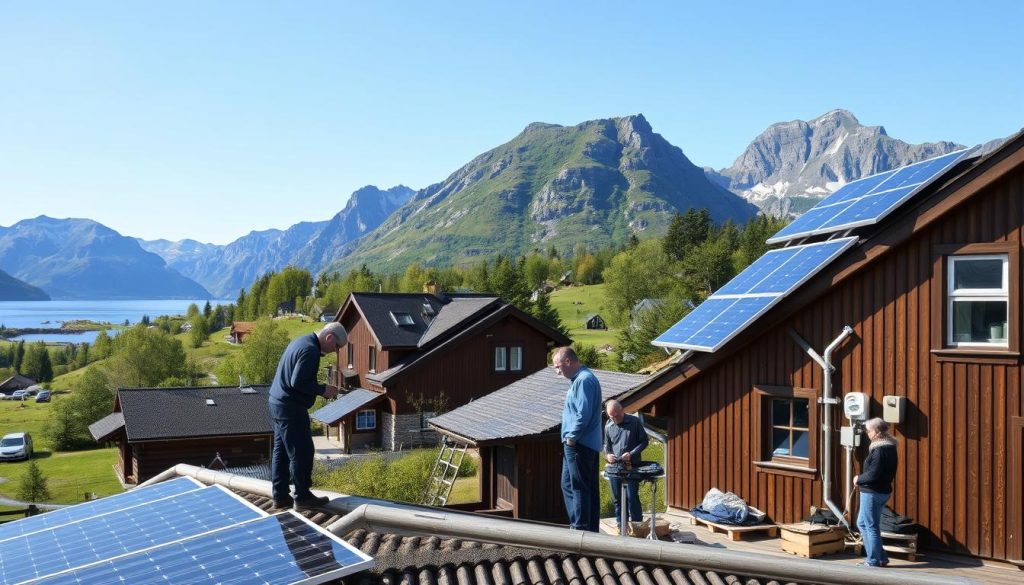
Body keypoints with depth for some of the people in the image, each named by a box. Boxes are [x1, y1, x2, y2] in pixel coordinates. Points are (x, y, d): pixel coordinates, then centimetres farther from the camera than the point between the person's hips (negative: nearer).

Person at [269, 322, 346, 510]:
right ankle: (302, 497, 7)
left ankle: (280, 496, 20)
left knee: (281, 451, 14)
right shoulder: (310, 350, -19)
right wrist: (323, 390, -14)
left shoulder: (301, 341, 13)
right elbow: (298, 382, -25)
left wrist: (322, 390, 12)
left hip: (277, 403, 11)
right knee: (302, 452, -1)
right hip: (291, 408, -11)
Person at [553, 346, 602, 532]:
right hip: (577, 444, 11)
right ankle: (592, 528, 21)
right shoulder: (578, 379, 17)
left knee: (579, 487, -5)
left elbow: (583, 414, -23)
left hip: (579, 445, -11)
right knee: (568, 485, 15)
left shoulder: (584, 380, -16)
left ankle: (580, 529, 1)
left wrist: (571, 438, -16)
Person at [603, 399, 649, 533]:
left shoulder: (635, 421, -4)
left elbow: (644, 441, -1)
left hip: (631, 466, -4)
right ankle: (621, 526, 17)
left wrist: (631, 454, -14)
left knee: (632, 497, -8)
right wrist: (607, 455, -4)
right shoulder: (608, 426, 6)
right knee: (617, 498, 7)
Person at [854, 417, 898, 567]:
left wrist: (859, 479, -7)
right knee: (862, 523, 18)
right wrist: (862, 479, 9)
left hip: (872, 492, -10)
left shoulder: (879, 449, -20)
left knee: (871, 526, 2)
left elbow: (873, 474, -25)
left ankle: (874, 560, 11)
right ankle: (880, 557, 22)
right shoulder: (889, 447, 10)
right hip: (883, 490, 10)